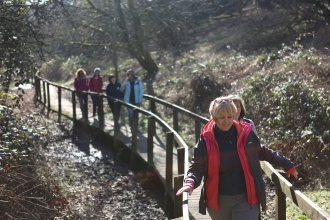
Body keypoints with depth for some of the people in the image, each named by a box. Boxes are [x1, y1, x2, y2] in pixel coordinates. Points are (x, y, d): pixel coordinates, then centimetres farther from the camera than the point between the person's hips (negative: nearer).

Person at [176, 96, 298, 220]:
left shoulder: (245, 134, -4)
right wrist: (190, 183, -26)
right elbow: (197, 167, -5)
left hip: (246, 199, 0)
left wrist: (287, 165, 14)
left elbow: (262, 153, 12)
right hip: (218, 200, 1)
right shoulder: (206, 140, -8)